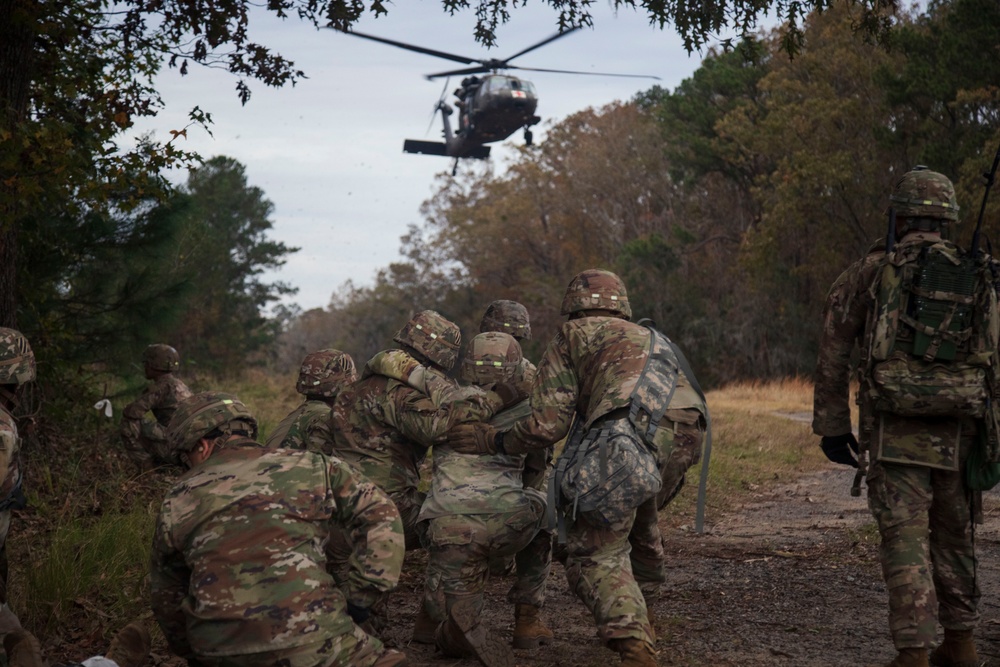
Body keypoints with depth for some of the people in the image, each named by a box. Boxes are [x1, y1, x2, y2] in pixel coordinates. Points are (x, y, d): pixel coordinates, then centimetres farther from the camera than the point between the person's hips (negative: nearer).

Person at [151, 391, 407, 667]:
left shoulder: (178, 501, 16)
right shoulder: (308, 466, 11)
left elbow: (167, 595, 26)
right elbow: (382, 518, 8)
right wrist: (359, 599, 11)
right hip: (306, 639, -3)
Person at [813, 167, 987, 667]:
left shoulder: (872, 270, 3)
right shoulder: (979, 278, 10)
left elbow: (833, 353, 1)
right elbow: (994, 358, 8)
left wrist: (832, 426, 7)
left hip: (897, 429, -3)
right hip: (959, 431, 3)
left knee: (905, 541, -4)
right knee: (953, 536, 18)